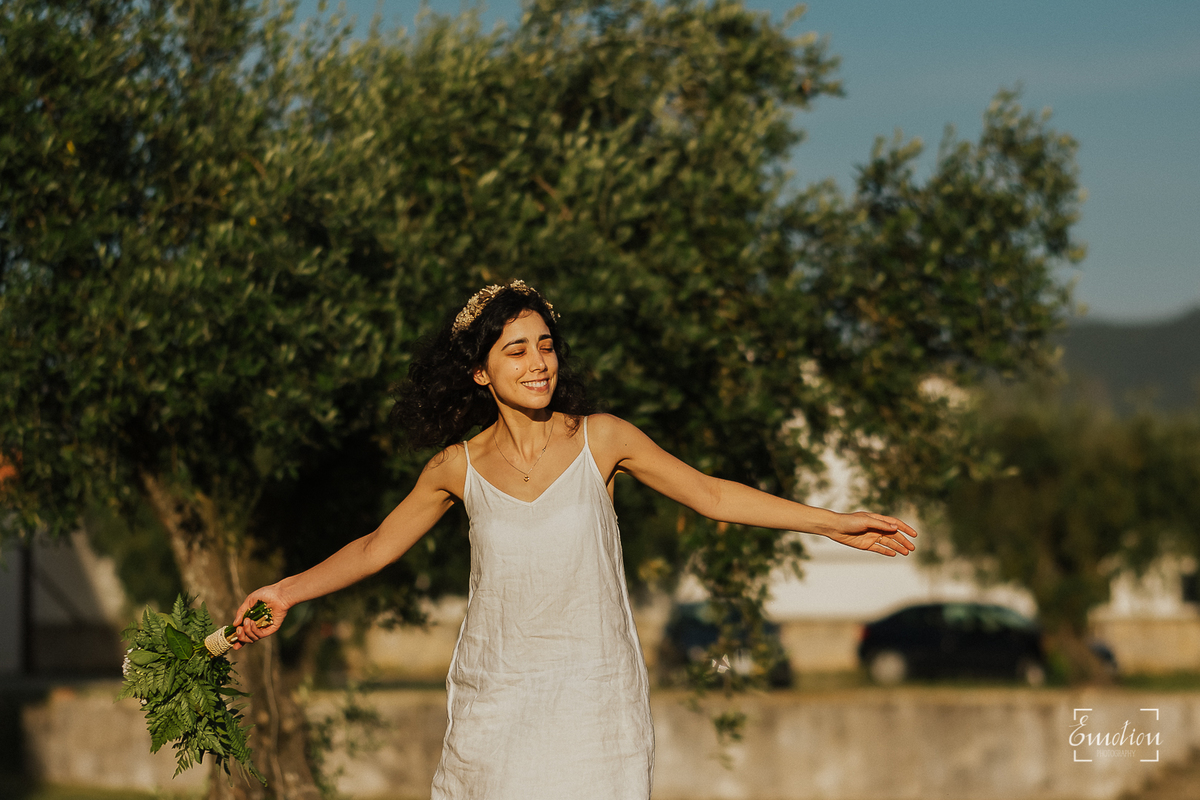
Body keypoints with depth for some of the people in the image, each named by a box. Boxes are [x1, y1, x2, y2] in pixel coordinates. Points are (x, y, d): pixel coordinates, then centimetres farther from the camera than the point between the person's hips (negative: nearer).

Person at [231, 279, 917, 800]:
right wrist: (287, 592, 9)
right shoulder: (459, 467, 3)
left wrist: (832, 523, 1)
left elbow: (713, 496, 4)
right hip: (497, 699, 1)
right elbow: (377, 547, 16)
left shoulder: (602, 440, 0)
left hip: (597, 699, -1)